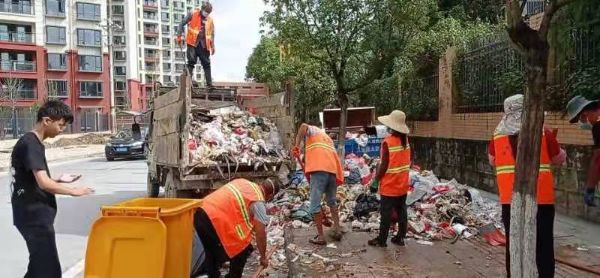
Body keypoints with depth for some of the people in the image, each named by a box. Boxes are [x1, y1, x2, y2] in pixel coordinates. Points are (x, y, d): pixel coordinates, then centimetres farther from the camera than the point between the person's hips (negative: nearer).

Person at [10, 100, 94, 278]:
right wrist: (73, 191, -14)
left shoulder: (32, 143, 13)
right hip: (34, 216, -10)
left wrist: (59, 180, 8)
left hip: (35, 215, 10)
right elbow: (44, 183, -25)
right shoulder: (31, 144, -17)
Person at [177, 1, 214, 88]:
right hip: (193, 43, -3)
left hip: (204, 44, 3)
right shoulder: (192, 14, 4)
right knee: (191, 61, -9)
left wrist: (212, 46, 8)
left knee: (206, 64, 1)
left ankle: (209, 83, 2)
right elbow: (182, 24, 4)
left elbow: (212, 33, 17)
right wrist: (179, 36, -5)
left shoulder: (210, 19, 14)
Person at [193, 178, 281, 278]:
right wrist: (263, 257, 11)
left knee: (212, 250, 30)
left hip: (199, 214, 8)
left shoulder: (243, 182, 18)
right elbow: (260, 233, -3)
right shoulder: (258, 202, -3)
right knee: (242, 250, 12)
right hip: (215, 220, -8)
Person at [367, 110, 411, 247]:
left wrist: (376, 179, -6)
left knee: (386, 213, 2)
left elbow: (384, 164, -16)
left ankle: (382, 240, 9)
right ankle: (400, 237, 20)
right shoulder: (405, 140, 2)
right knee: (401, 211, 12)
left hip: (389, 185, -6)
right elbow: (407, 161, 10)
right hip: (403, 184, 7)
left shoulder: (388, 141, -18)